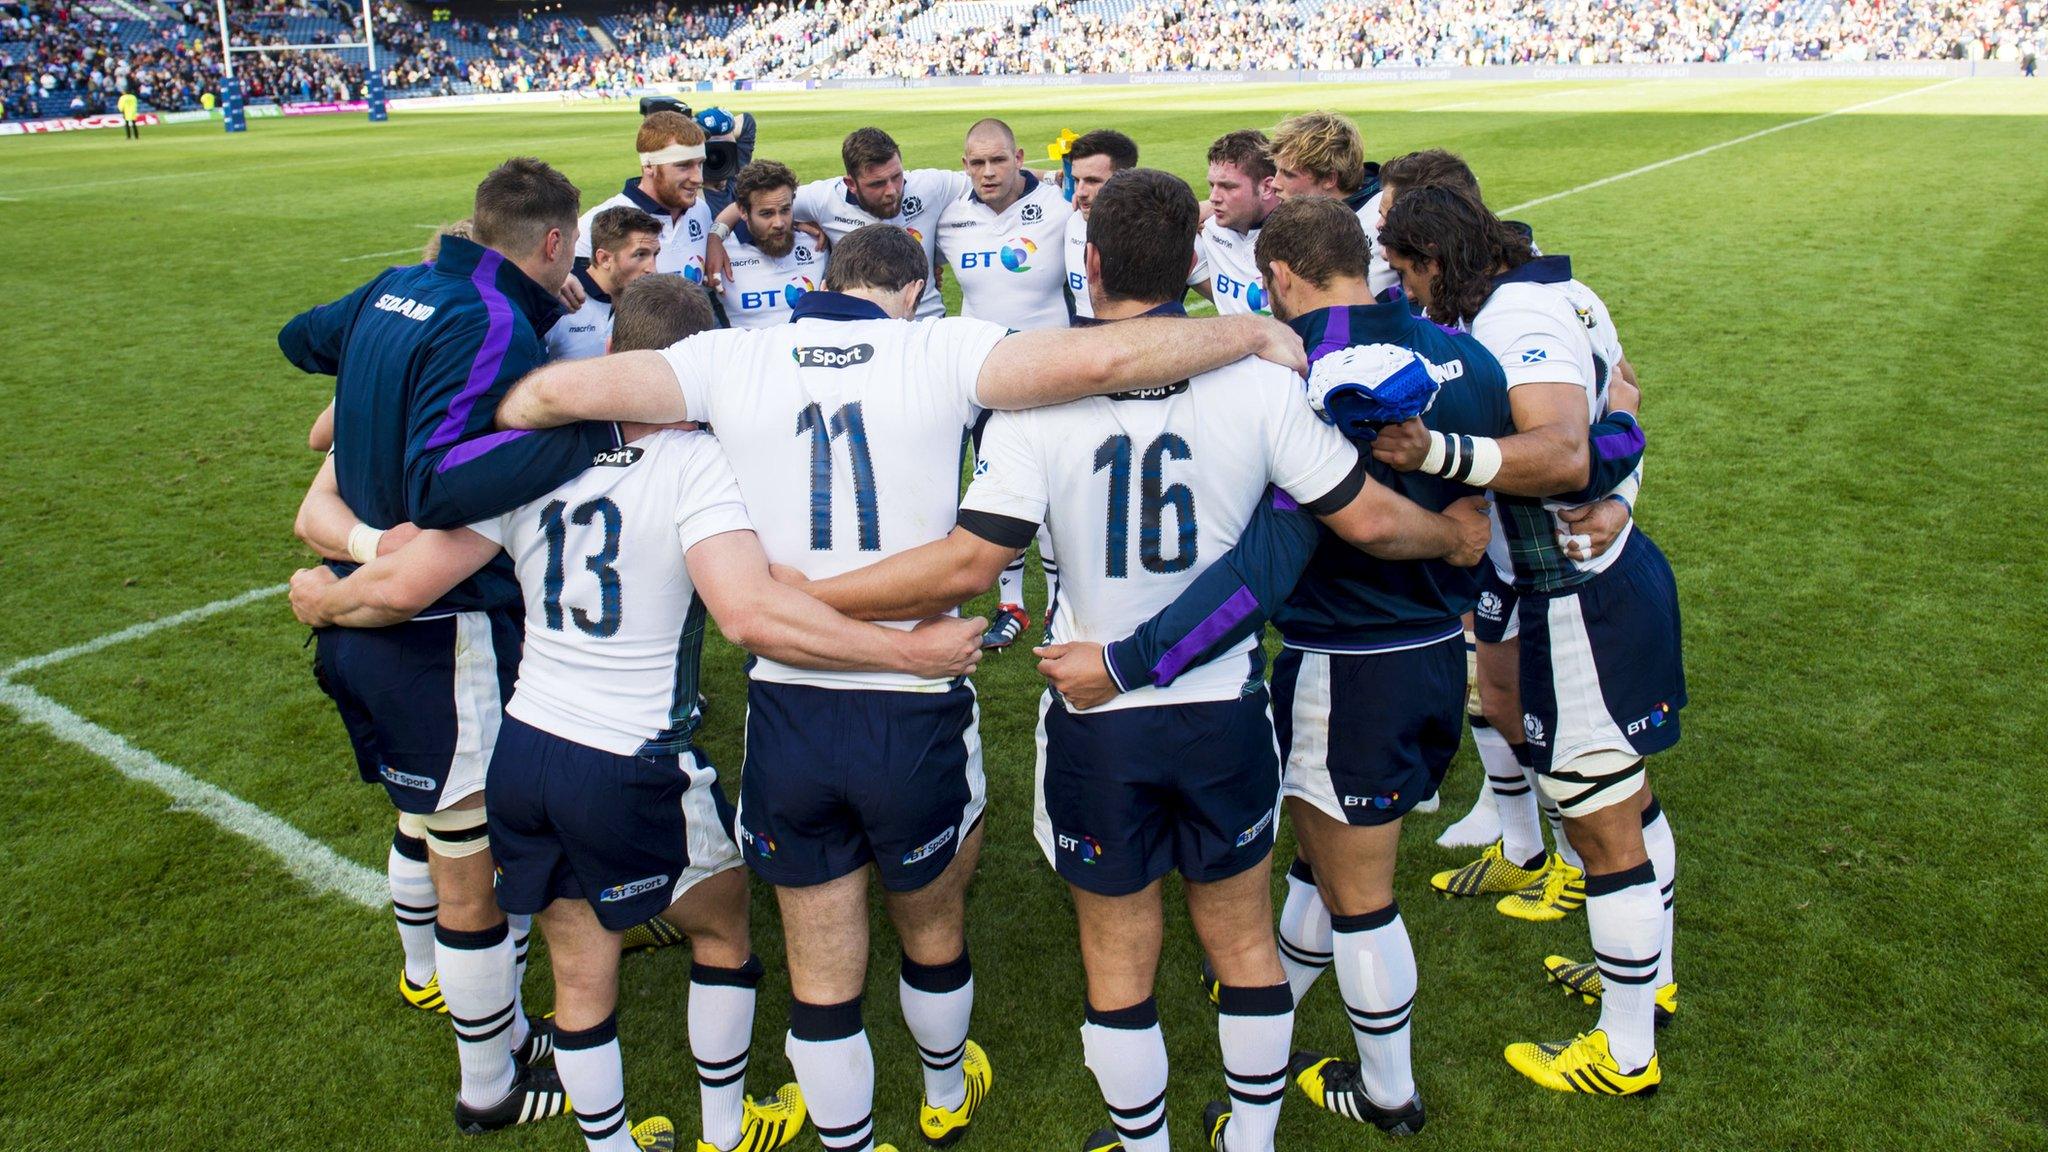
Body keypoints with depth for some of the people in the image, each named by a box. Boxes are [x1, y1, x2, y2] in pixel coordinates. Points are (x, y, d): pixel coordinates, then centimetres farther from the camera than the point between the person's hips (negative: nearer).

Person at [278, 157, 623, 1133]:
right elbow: (439, 485, -34)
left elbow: (298, 338, 26)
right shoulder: (495, 328, -21)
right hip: (444, 638, -9)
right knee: (476, 874, 7)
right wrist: (601, 428, -37)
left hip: (366, 621, 9)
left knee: (436, 839, 22)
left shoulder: (397, 290, 7)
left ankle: (499, 1029, 41)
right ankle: (491, 1089, 25)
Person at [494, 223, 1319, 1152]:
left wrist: (502, 423, 14)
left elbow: (553, 390, -9)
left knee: (821, 977, 18)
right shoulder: (941, 351, -8)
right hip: (916, 716, 0)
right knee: (935, 933, 28)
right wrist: (1256, 332, -7)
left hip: (786, 714, 1)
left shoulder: (732, 359, -2)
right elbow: (1104, 358, -21)